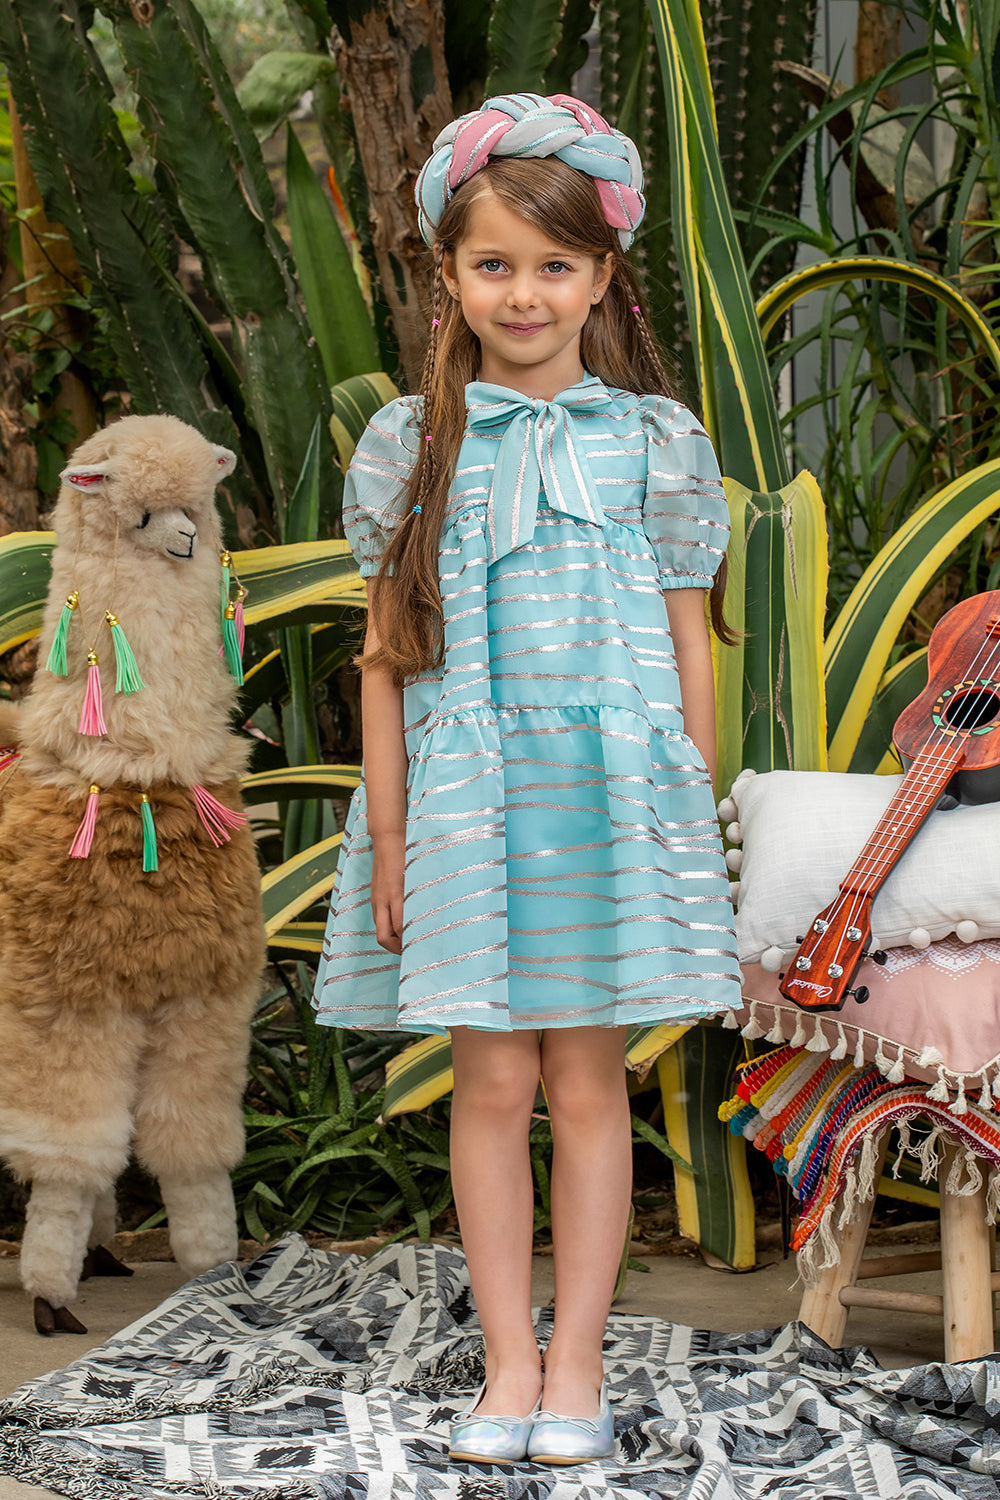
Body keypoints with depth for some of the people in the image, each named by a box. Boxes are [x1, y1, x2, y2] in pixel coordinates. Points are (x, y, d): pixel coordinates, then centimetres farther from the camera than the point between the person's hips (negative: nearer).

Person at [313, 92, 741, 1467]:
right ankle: (509, 1360, 12)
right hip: (464, 802, 0)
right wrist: (389, 835, 1)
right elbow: (387, 656, 5)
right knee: (493, 1082, 2)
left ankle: (577, 1359, 14)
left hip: (611, 792, 0)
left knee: (588, 1080, 4)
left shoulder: (654, 442, 3)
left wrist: (697, 825, 3)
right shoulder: (413, 448, 4)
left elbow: (688, 647, 6)